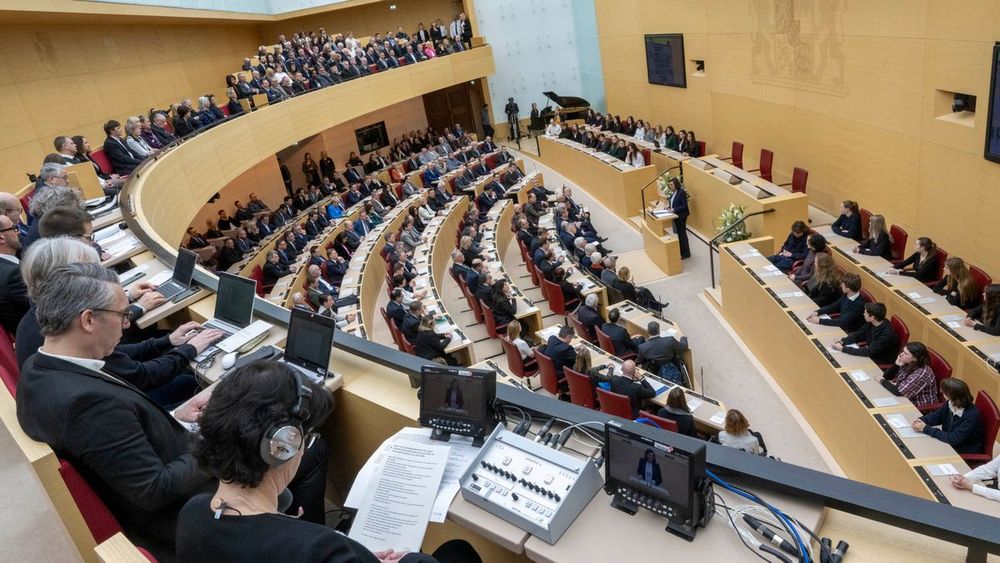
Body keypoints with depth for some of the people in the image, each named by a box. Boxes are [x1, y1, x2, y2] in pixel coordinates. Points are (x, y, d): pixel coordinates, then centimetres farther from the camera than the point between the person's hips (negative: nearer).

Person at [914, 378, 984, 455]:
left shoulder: (971, 415, -29)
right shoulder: (949, 404, -9)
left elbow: (953, 439, -30)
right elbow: (936, 415, 10)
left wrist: (926, 429, -27)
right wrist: (921, 421, -11)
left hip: (966, 454, -6)